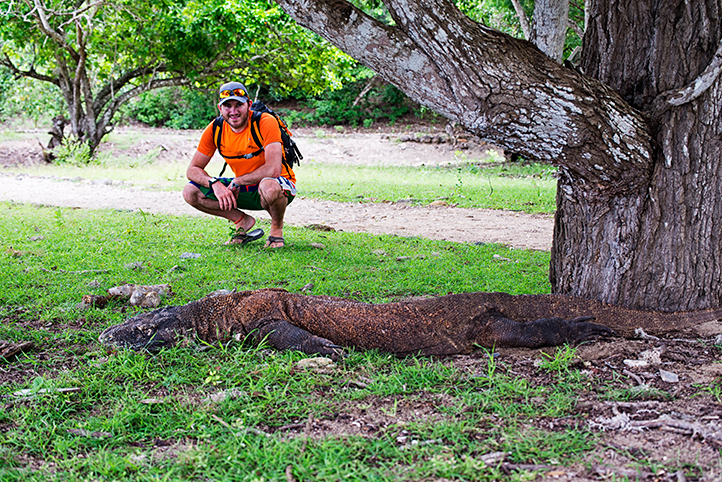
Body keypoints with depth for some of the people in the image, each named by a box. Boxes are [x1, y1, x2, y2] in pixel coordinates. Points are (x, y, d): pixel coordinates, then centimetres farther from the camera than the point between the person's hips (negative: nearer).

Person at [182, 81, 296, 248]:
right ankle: (242, 221, 4)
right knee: (190, 192, -12)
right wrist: (215, 183, -25)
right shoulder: (215, 130, -8)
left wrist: (237, 181, -24)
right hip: (243, 190, 5)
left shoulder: (266, 122, -23)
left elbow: (273, 170, -34)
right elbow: (193, 170, -5)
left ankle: (277, 230, -9)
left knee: (269, 186, -42)